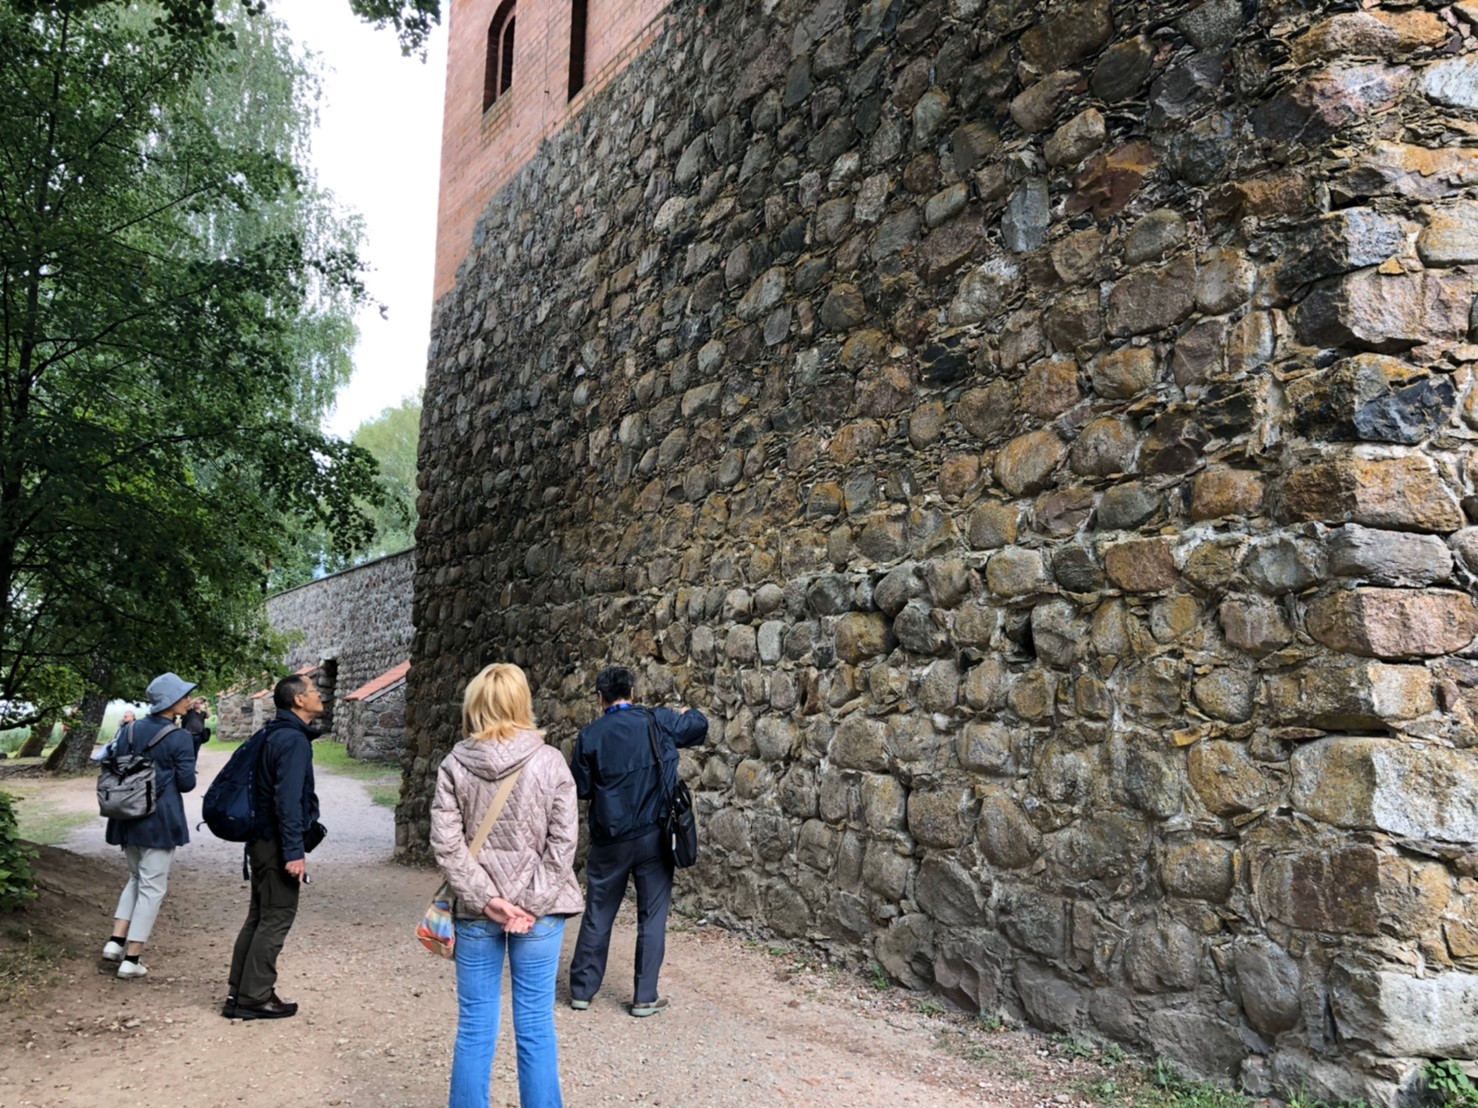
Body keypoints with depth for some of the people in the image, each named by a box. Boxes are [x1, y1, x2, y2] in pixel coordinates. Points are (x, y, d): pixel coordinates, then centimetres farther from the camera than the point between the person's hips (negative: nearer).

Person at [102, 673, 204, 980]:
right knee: (152, 887, 3)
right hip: (161, 820, -6)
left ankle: (116, 941, 14)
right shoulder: (180, 738, -13)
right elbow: (187, 783, -9)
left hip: (128, 817, 6)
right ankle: (131, 960, 5)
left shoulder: (131, 729, 3)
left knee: (136, 878, 24)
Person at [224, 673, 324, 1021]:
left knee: (259, 916, 16)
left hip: (262, 840, 10)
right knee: (276, 919, -1)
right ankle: (255, 998, 6)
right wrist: (294, 852, -23)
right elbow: (288, 800, -23)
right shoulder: (294, 740, -18)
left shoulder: (276, 735, 12)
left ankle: (238, 992, 23)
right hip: (278, 844, -10)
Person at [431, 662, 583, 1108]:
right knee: (535, 1025, 8)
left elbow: (446, 843, -7)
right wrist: (534, 905, -6)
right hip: (538, 908, -1)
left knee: (475, 1027, 11)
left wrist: (485, 898, -8)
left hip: (476, 910, 1)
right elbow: (563, 840, -9)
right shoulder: (549, 760, -5)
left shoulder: (455, 764, -2)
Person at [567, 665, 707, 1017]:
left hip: (609, 839, 1)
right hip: (653, 836, -1)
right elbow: (700, 724, 11)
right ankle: (645, 997, 11)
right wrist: (684, 712, 32)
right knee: (652, 917, 8)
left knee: (597, 915, 14)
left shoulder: (590, 735, -6)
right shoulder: (658, 722, -5)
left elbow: (581, 789, 1)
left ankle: (582, 990, 23)